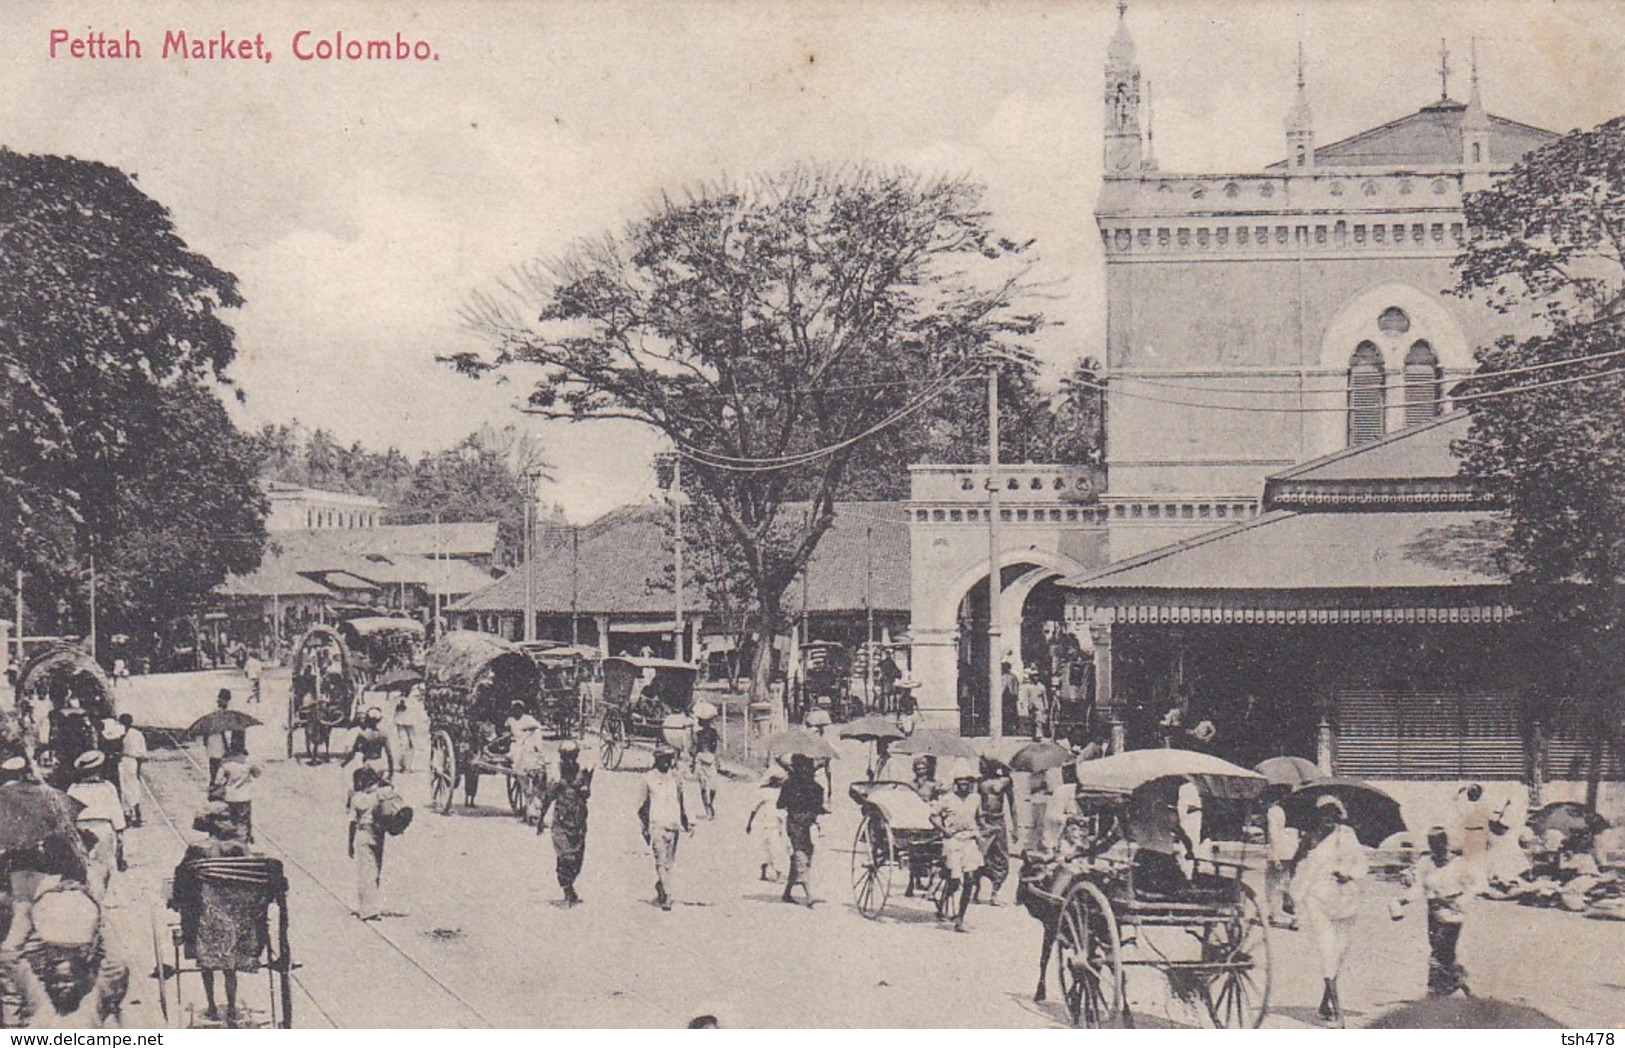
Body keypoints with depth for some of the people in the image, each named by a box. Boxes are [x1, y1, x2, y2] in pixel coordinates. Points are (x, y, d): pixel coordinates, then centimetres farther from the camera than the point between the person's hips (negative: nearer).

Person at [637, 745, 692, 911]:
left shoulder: (676, 778, 11)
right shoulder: (649, 779, 3)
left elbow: (682, 802, 21)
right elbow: (643, 804, 9)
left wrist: (686, 822, 15)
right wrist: (644, 828, 9)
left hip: (674, 825, 4)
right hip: (657, 825, -4)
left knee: (669, 861, 8)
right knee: (661, 861, -12)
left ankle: (659, 887, 30)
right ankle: (667, 897, -16)